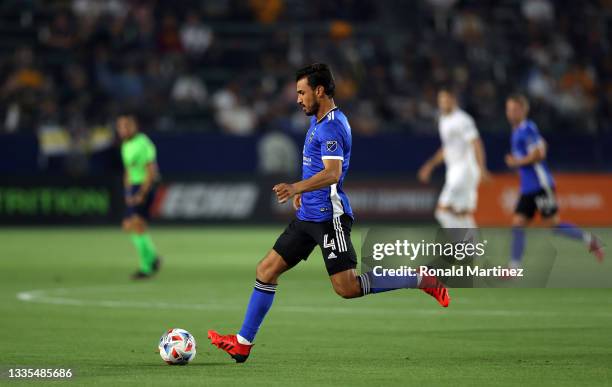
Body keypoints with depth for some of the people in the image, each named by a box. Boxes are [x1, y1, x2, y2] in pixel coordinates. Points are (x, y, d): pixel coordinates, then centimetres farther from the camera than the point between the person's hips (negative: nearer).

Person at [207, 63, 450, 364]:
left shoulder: (331, 126, -16)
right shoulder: (319, 122, 15)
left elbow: (332, 173, -28)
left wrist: (296, 188, -39)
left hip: (329, 216, -10)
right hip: (308, 215, 10)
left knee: (347, 288, -11)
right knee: (266, 271, 5)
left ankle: (422, 281, 0)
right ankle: (242, 344, 9)